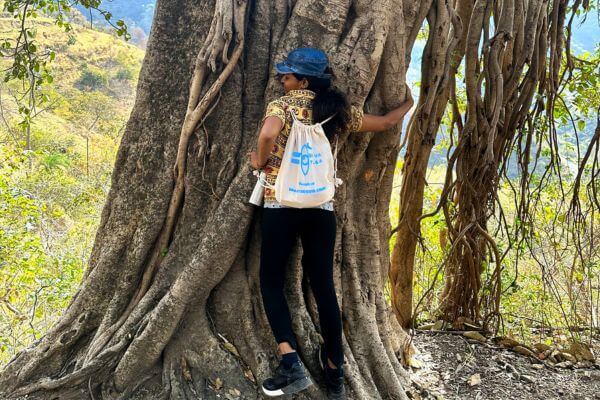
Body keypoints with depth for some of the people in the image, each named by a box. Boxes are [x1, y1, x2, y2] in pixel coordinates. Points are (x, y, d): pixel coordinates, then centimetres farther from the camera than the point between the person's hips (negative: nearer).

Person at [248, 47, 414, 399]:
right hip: (321, 207, 4)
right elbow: (385, 123, 18)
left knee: (272, 282, 7)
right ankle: (335, 370, 19)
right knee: (324, 286, 10)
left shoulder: (282, 105, -5)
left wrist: (261, 162, -7)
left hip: (281, 204, -3)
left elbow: (267, 135, -27)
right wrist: (408, 103, 37)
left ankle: (292, 364, -5)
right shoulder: (338, 109, 8)